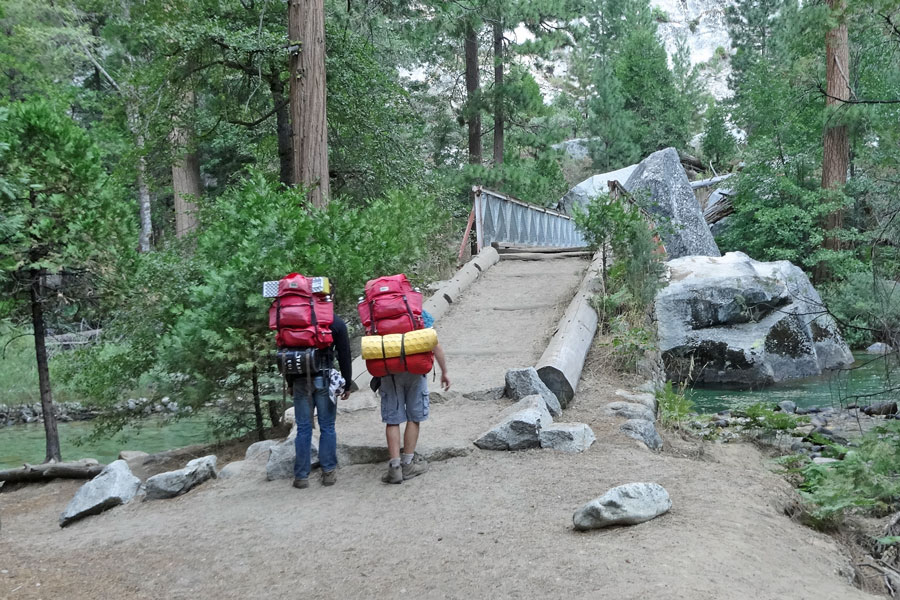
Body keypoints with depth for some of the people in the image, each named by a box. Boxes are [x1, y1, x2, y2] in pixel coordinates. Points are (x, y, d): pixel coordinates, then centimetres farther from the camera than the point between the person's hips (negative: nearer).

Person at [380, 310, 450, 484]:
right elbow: (435, 346, 0)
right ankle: (407, 465, 14)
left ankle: (395, 467, -2)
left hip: (389, 372, 1)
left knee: (392, 420, 4)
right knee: (413, 418, 10)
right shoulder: (420, 313, 5)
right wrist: (444, 372, 8)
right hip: (414, 370, -1)